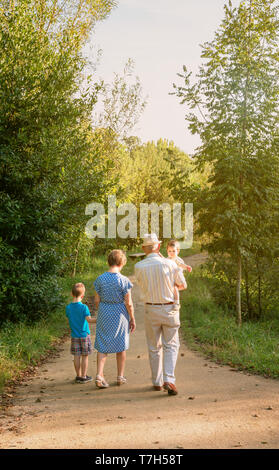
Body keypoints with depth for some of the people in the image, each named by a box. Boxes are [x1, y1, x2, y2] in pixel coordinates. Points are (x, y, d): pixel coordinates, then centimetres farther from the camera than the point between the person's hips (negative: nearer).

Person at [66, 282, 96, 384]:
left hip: (74, 336, 4)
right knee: (85, 356, 5)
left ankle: (78, 376, 16)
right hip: (84, 335, -4)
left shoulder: (68, 307, -2)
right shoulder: (84, 307, -15)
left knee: (76, 356, 9)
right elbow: (89, 319, -24)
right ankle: (84, 376, 10)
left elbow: (69, 320, 8)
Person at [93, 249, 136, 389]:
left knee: (102, 346, 10)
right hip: (120, 314, -2)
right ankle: (120, 377, 22)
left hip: (104, 314, 2)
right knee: (121, 346, 13)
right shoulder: (124, 280, -13)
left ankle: (99, 375, -2)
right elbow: (128, 303, -10)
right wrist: (132, 319, 2)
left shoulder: (100, 279, -5)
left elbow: (97, 301, 0)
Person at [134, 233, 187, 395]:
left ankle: (157, 382, 21)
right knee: (171, 346, 6)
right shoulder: (169, 263, -10)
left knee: (154, 347, 14)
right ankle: (169, 380, -9)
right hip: (169, 309, -2)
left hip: (151, 309, 2)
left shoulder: (139, 267, -6)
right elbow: (183, 285, 1)